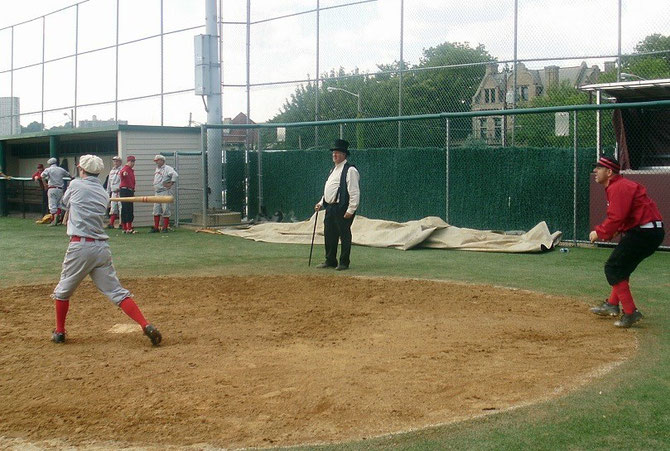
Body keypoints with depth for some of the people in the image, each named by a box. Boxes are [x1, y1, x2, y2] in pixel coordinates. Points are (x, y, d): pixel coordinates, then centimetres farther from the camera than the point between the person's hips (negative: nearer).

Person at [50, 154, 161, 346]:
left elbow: (65, 203, 22)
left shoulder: (75, 185, 2)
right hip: (102, 247, 4)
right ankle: (146, 326, -13)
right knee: (116, 291, 1)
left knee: (63, 290, 15)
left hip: (80, 246, -4)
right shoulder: (103, 194, 14)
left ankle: (59, 332, 23)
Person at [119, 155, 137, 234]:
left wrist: (133, 192, 24)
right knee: (125, 209, -8)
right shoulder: (125, 169, -10)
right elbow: (122, 172, -36)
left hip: (130, 191, 9)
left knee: (130, 210, 13)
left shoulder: (132, 170, 19)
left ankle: (129, 228, 20)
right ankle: (124, 228, -6)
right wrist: (124, 174, -59)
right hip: (124, 191, -9)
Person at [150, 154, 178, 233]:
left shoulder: (167, 168, -9)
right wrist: (154, 186, 18)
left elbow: (175, 175, -24)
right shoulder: (157, 169, 17)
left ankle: (165, 228, 0)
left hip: (165, 192, -8)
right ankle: (156, 227, 12)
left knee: (165, 210, -5)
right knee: (156, 210, 8)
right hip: (157, 192, 8)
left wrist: (171, 184, -21)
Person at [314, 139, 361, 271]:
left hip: (342, 209, -9)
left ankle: (344, 263, 5)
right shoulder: (333, 169, 19)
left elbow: (354, 192, -16)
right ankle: (330, 261, 23)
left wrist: (350, 210, -20)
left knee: (344, 235, -2)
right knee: (329, 235, 13)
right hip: (330, 208, 9)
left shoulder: (350, 170, -11)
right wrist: (321, 203, 19)